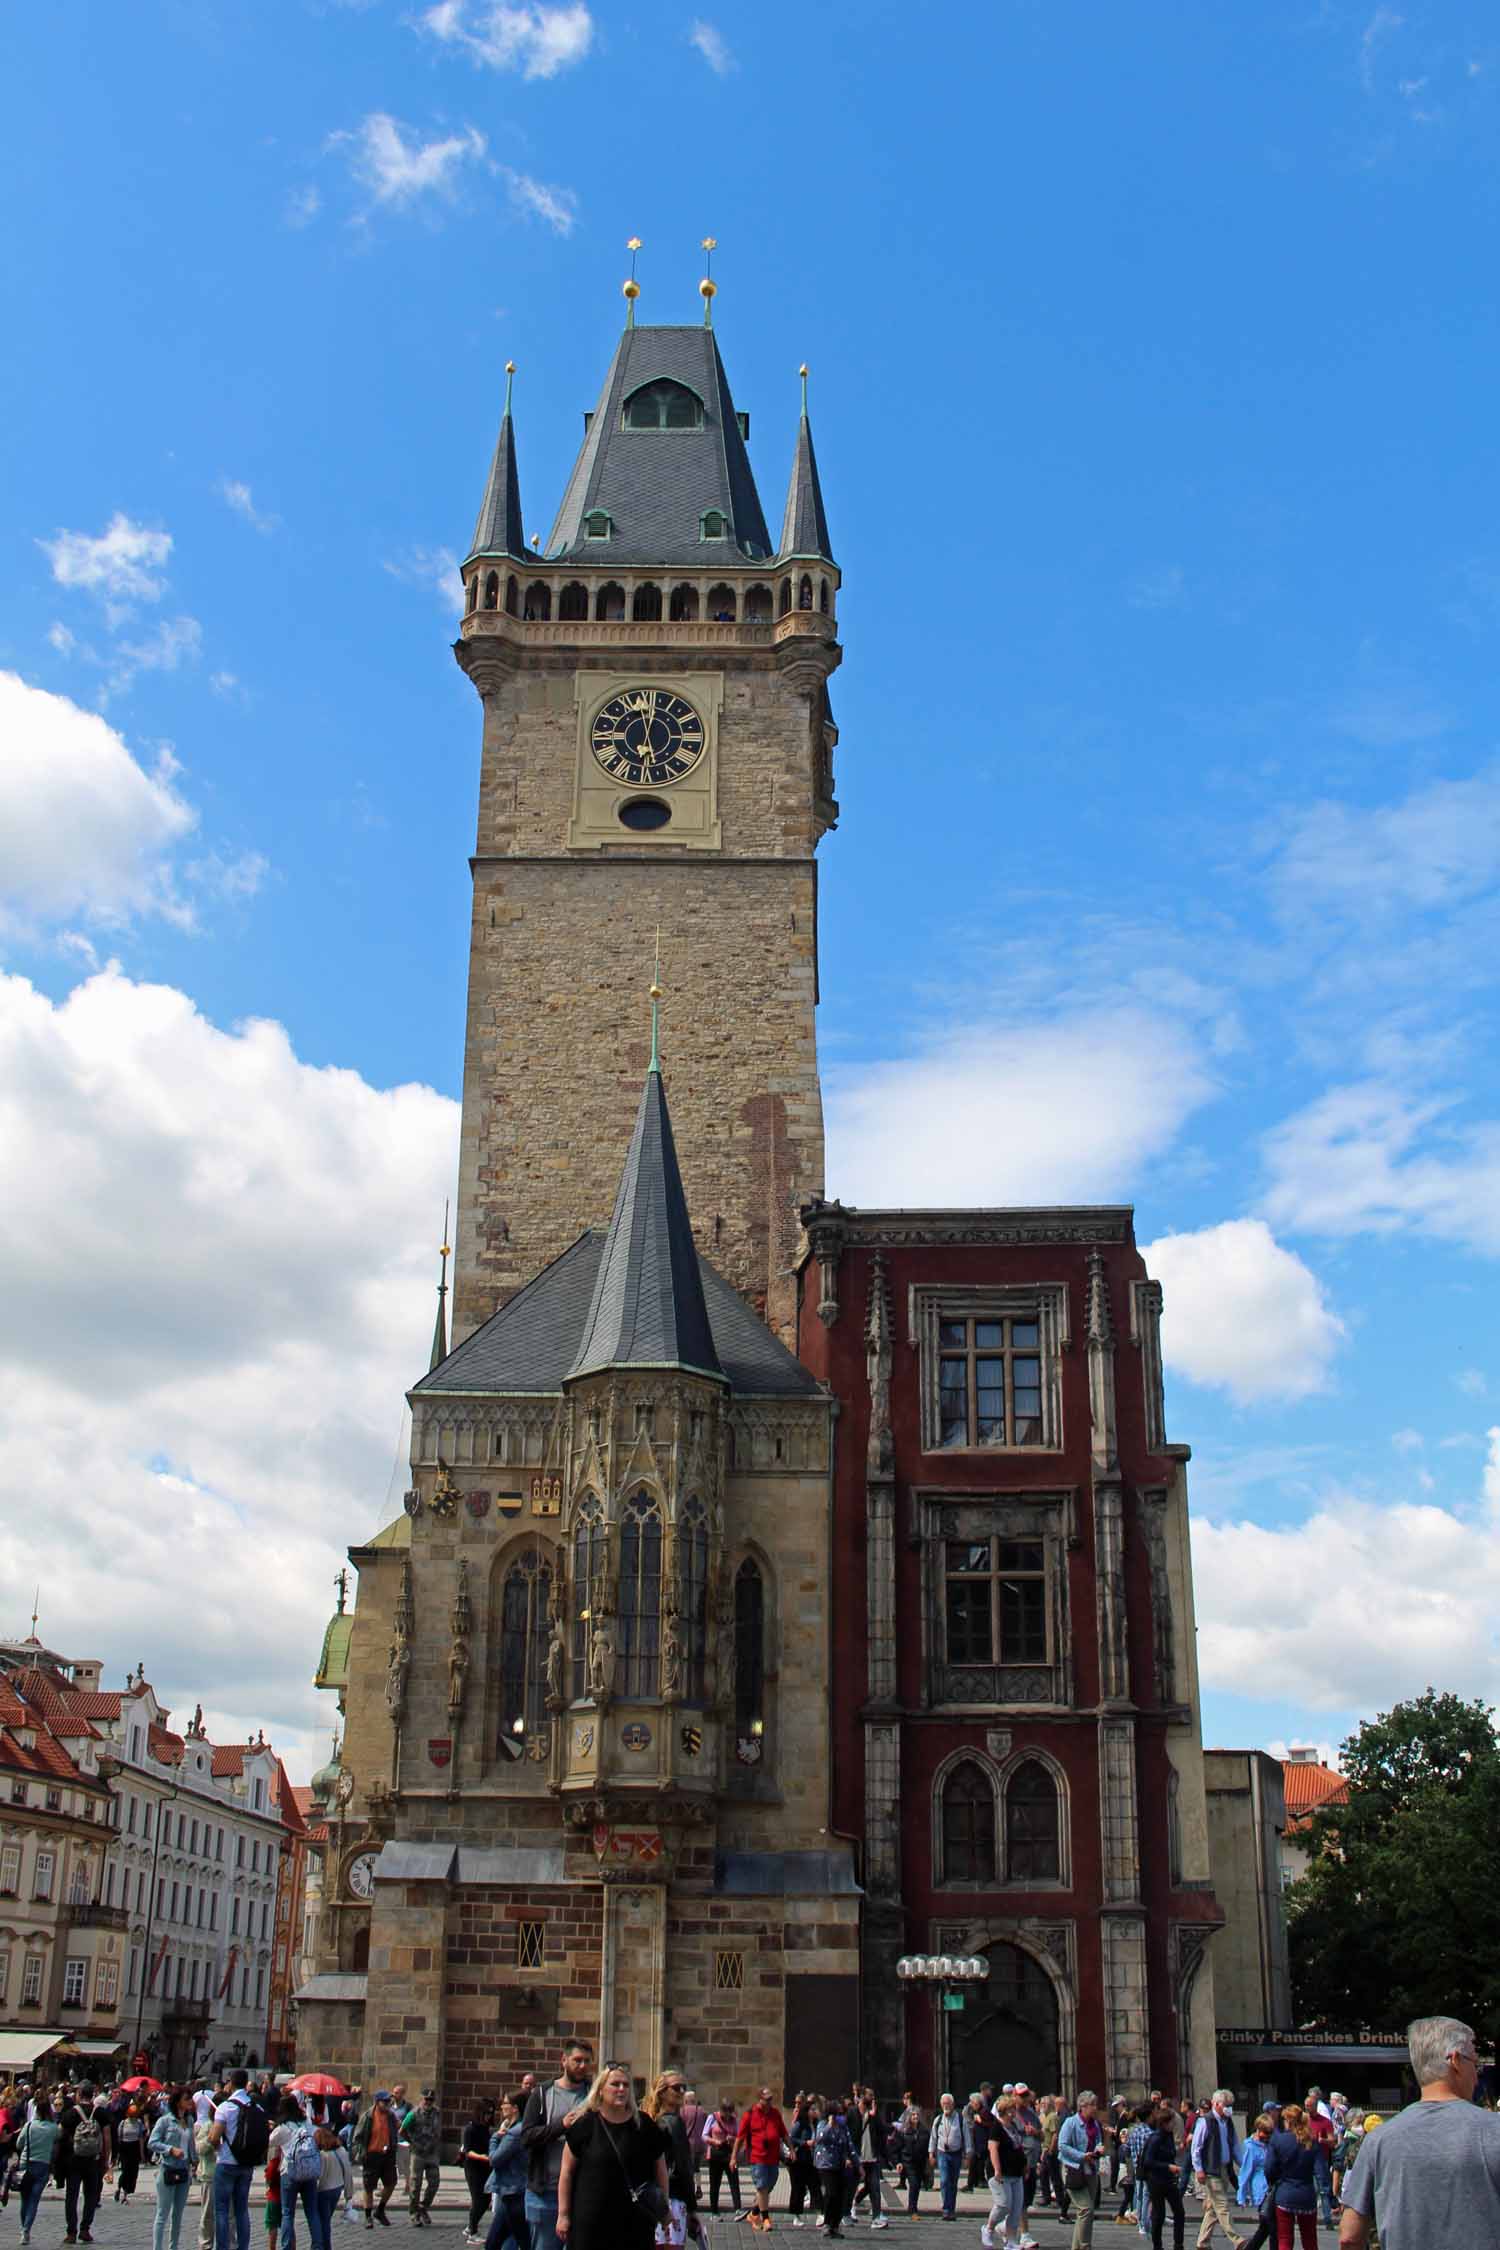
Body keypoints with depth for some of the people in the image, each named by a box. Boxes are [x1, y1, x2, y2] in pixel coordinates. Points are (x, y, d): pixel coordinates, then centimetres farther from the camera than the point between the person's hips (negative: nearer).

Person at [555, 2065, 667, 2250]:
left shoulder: (644, 2126, 6)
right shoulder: (585, 2125, -2)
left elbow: (660, 2170, 13)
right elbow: (567, 2172, 0)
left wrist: (663, 2208, 9)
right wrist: (563, 2214, -3)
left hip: (634, 2222, 2)